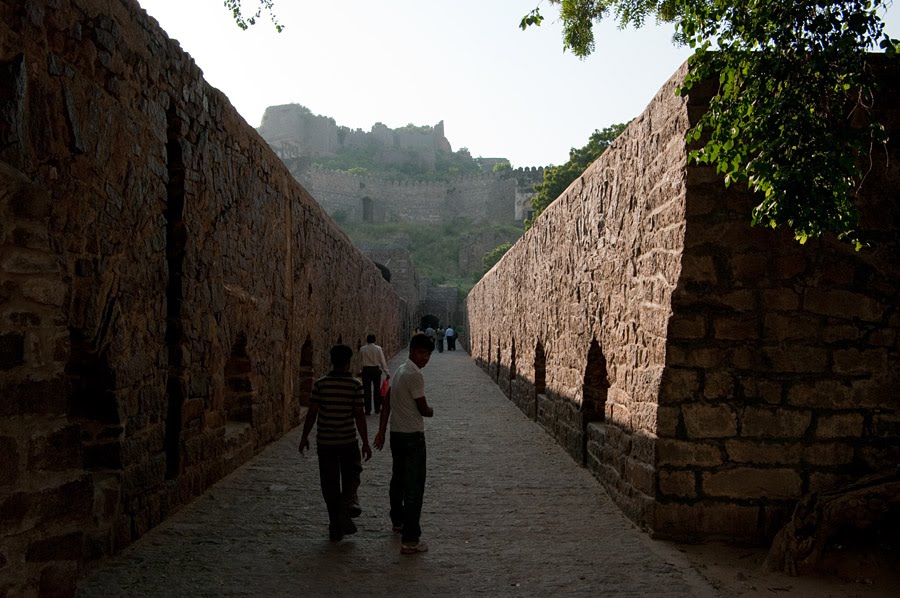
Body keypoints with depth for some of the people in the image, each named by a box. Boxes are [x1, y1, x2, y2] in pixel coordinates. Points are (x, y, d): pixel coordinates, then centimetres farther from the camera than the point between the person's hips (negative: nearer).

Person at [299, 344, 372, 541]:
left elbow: (312, 412, -5)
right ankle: (349, 499, -10)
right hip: (348, 441, -1)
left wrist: (304, 437, 7)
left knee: (330, 483, 10)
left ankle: (336, 528, 15)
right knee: (351, 474, 21)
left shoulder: (320, 384, -5)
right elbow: (359, 415, -8)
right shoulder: (355, 385, -8)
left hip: (325, 442, 1)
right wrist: (365, 442, -1)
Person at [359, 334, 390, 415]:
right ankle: (377, 408, 16)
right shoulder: (378, 348, -6)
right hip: (376, 369, 0)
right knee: (377, 389, 10)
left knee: (367, 390, 4)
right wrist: (386, 372, -1)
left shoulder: (362, 349, -3)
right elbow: (382, 361, -5)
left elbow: (360, 360, 6)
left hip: (366, 370, 0)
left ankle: (368, 409, 4)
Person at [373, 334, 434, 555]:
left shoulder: (399, 371, 10)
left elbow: (387, 402, 13)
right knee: (414, 488, -7)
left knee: (398, 480, 24)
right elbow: (423, 409, -14)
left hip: (396, 434, 10)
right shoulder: (414, 375, -19)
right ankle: (410, 540, -8)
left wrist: (381, 431, 16)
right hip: (412, 436, -10)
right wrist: (431, 411, 9)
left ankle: (398, 521, 43)